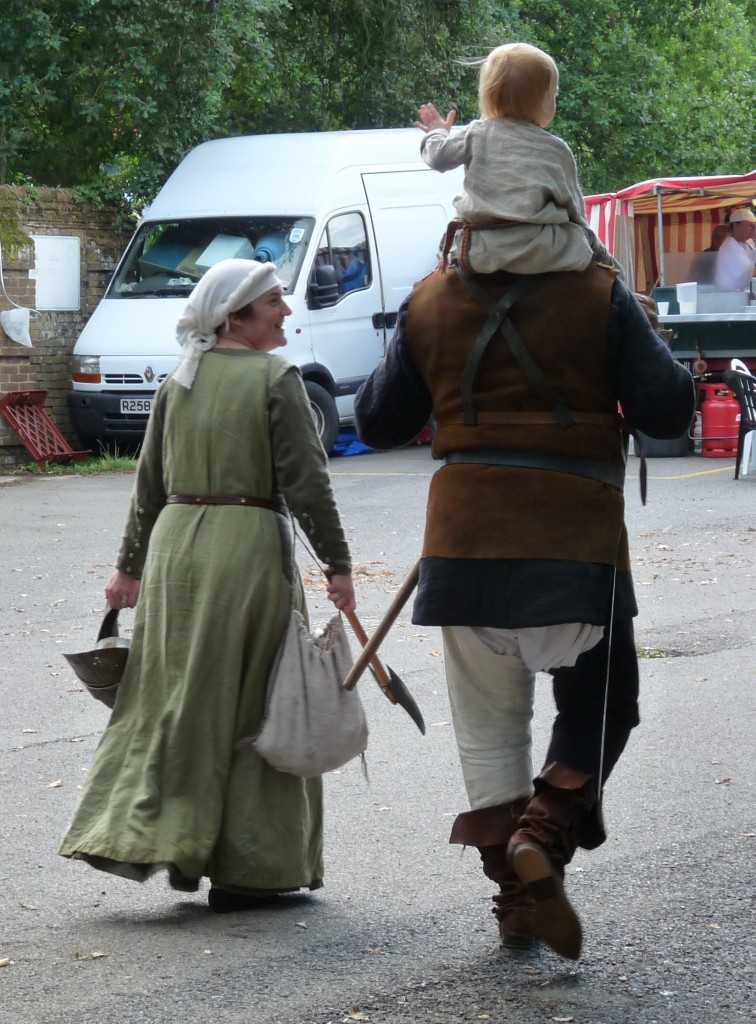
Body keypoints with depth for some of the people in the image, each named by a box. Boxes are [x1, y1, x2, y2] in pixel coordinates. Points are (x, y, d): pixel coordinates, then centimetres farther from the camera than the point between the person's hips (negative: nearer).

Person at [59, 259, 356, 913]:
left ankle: (151, 832, 6)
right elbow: (305, 483, -11)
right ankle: (247, 869, 6)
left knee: (174, 697, 14)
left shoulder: (178, 383, 10)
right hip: (249, 544, -5)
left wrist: (131, 565, 19)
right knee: (249, 704, 2)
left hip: (175, 542, 5)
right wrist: (337, 565, -7)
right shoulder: (276, 380, -8)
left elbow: (150, 483, 13)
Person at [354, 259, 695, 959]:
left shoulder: (430, 303, 4)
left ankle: (518, 899, 13)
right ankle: (545, 832, -9)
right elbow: (667, 411, -6)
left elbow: (378, 423, 11)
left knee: (488, 723, 13)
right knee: (598, 702, 14)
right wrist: (645, 339, 11)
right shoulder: (600, 296, -4)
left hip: (464, 538, 3)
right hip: (574, 534, -3)